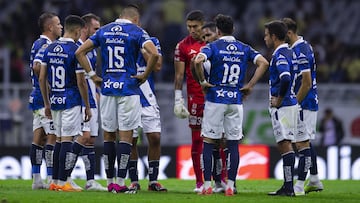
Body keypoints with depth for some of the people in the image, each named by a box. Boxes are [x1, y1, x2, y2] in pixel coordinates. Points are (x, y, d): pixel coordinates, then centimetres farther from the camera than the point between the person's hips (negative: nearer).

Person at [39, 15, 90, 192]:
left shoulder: (50, 49, 8)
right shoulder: (76, 51, -11)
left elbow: (42, 78, 10)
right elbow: (81, 82, -12)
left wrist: (47, 103, 19)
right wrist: (87, 107, -4)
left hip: (55, 100, 7)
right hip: (71, 102, -7)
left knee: (59, 140, 13)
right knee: (68, 141, -5)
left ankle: (56, 182, 14)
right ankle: (62, 182, -7)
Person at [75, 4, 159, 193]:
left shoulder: (103, 31, 11)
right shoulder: (136, 32, -3)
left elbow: (80, 52, 8)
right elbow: (154, 54, -19)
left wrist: (93, 75, 9)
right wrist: (145, 75, -6)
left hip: (107, 87, 4)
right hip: (128, 89, -4)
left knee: (108, 135, 11)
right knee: (126, 135, -2)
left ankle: (110, 182, 13)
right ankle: (120, 183, -7)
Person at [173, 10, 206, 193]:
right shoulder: (183, 46, 2)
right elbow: (179, 75, 3)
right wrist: (178, 100, -4)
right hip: (195, 99, -1)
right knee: (197, 139, 0)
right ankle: (199, 182, 6)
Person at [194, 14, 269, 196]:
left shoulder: (213, 47, -3)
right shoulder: (244, 49, 8)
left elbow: (198, 61, -22)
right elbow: (263, 63, -1)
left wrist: (202, 81, -8)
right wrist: (250, 85, 2)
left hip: (215, 100, -3)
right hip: (236, 101, 3)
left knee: (208, 143, 4)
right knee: (233, 145, 6)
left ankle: (207, 185, 1)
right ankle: (230, 186, 3)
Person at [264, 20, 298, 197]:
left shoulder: (280, 55, -15)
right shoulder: (290, 53, 16)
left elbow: (285, 79, -30)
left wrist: (278, 100, -19)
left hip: (282, 107, -10)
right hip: (291, 102, 10)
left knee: (285, 145, -10)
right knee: (285, 145, 12)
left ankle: (289, 187, -12)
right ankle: (287, 186, 14)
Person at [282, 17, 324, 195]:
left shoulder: (299, 52, -20)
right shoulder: (305, 46, 11)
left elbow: (306, 83, -23)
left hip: (303, 104, -10)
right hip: (310, 103, 10)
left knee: (302, 144, -8)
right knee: (306, 143, 18)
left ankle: (299, 185, -8)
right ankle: (314, 180, 25)